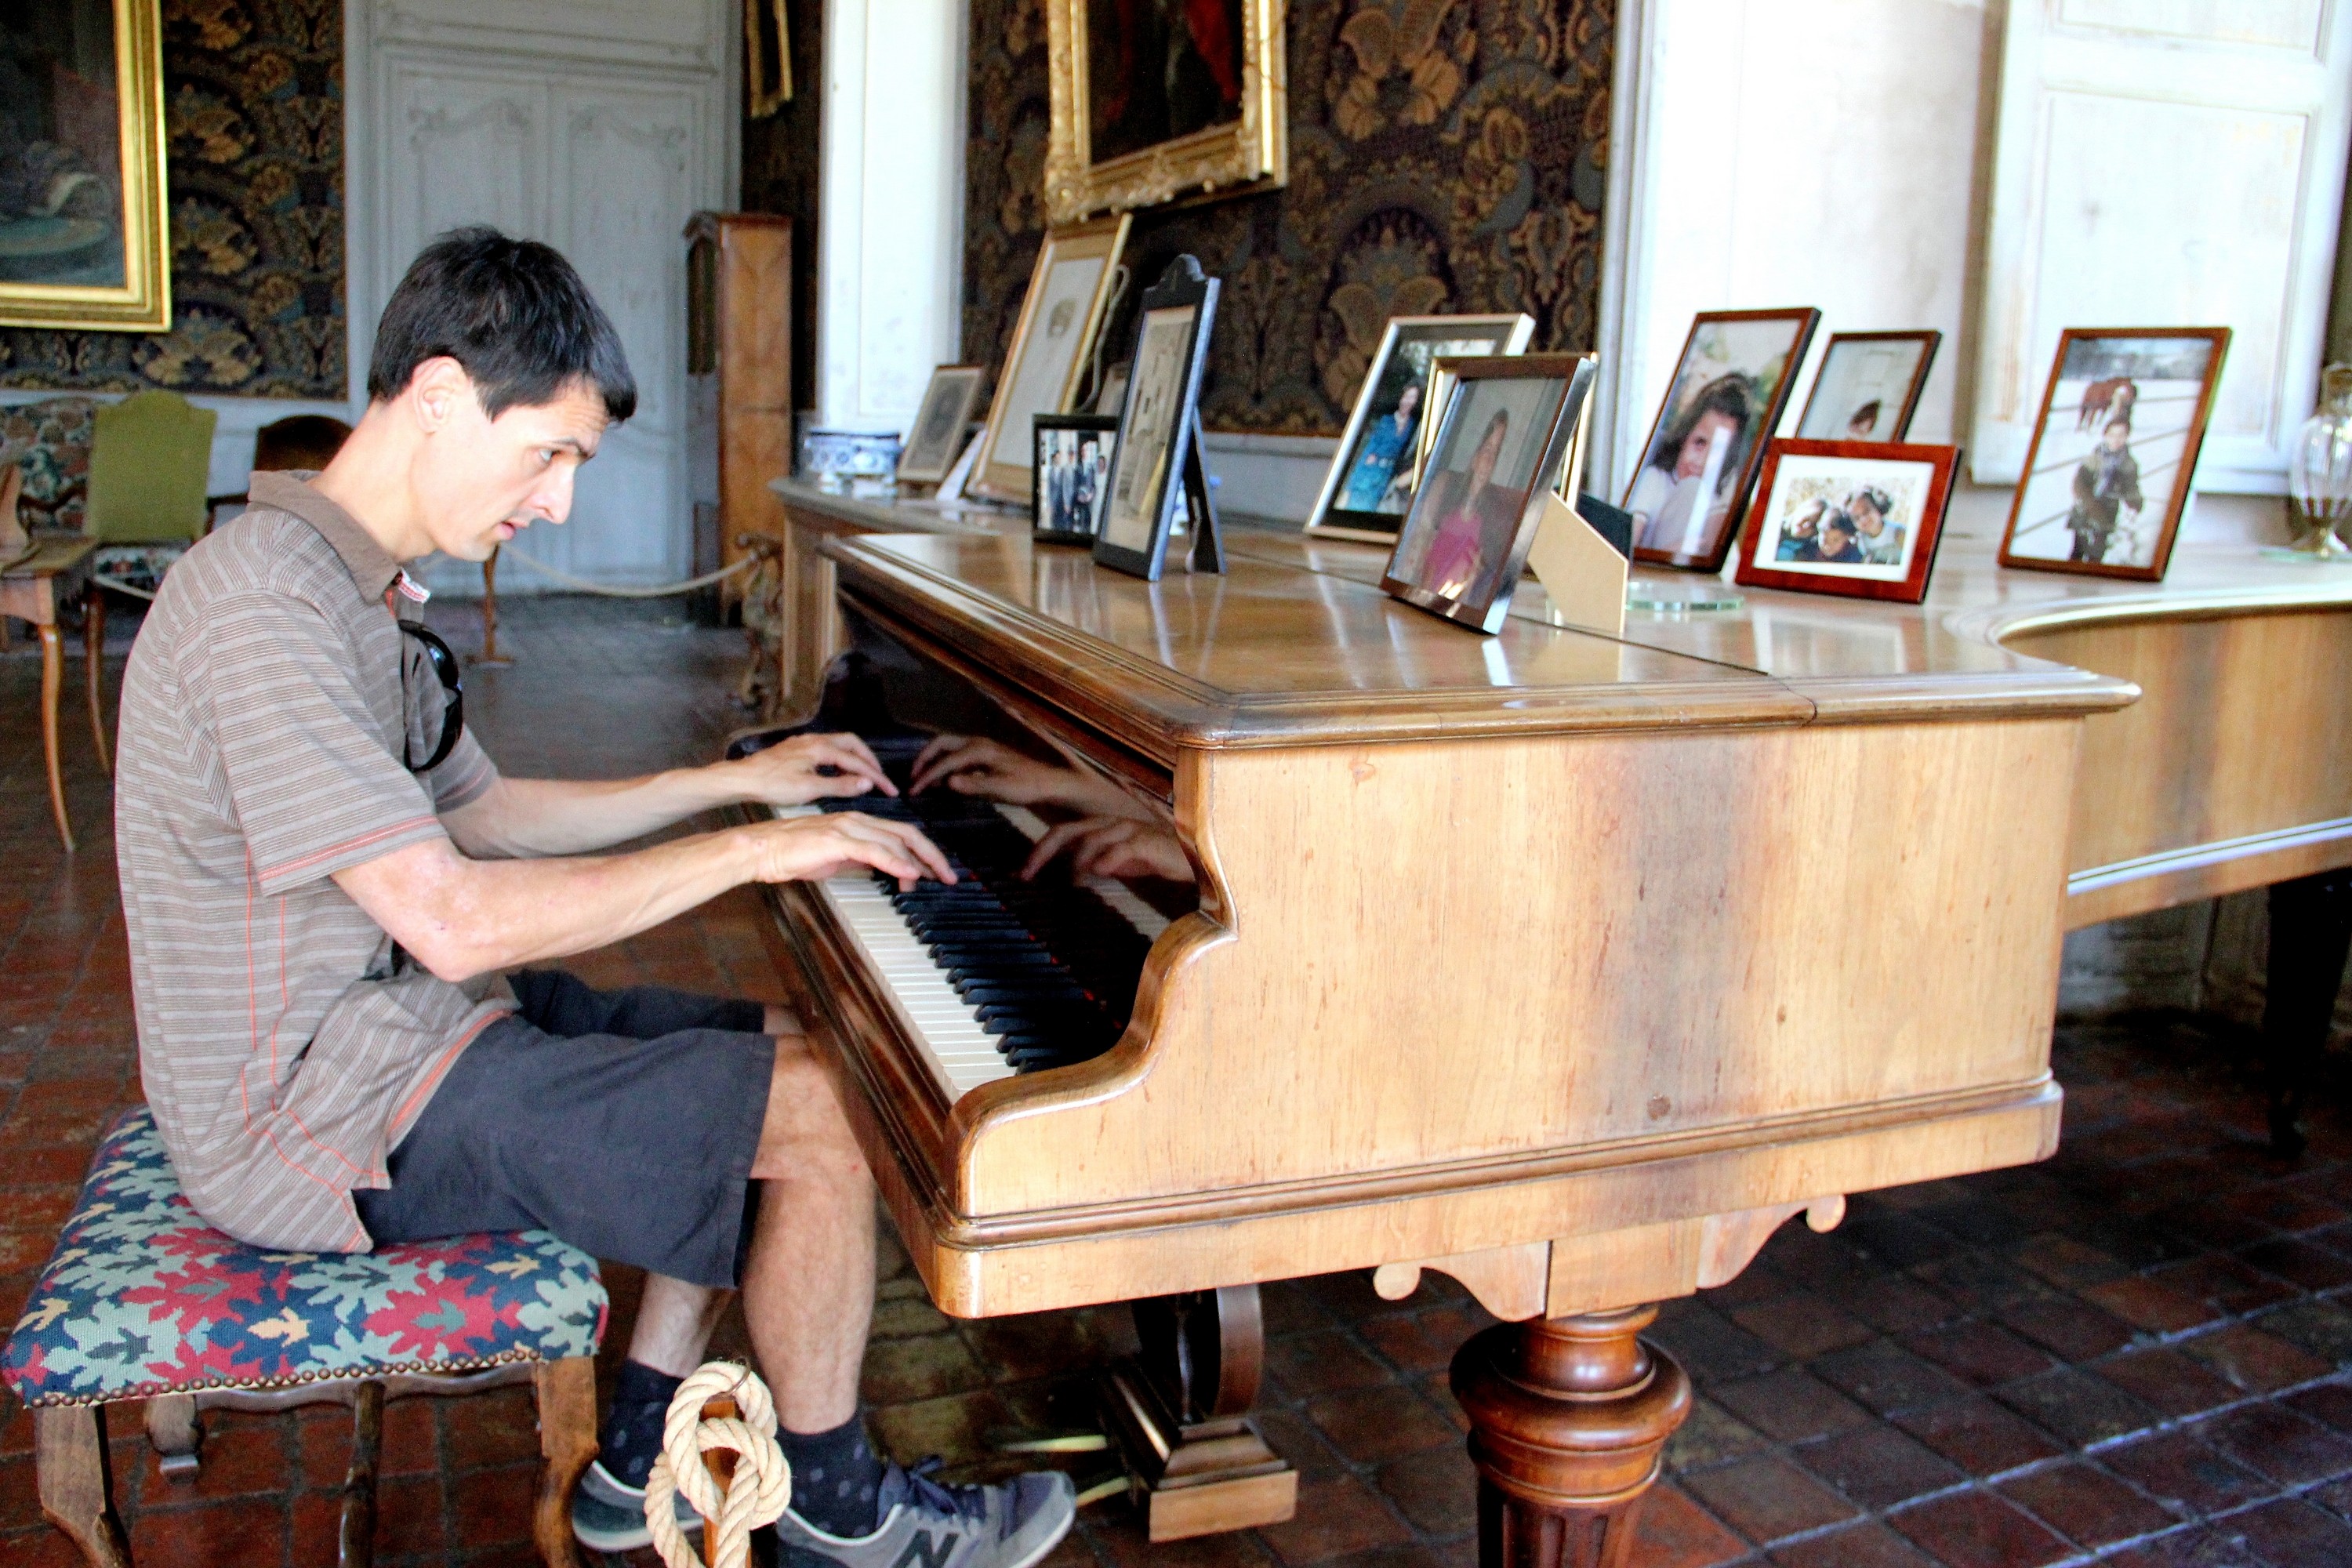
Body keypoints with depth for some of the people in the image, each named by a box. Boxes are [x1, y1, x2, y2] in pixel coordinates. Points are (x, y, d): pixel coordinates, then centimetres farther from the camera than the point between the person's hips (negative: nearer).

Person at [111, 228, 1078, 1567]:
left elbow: (483, 814, 18)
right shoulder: (263, 599, -24)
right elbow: (453, 918, -29)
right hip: (323, 1121, -10)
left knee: (781, 1051, 12)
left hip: (379, 1018, 10)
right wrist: (748, 851, -21)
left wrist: (734, 782, 15)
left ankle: (644, 1458, 18)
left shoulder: (355, 588, 10)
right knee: (826, 1118, -13)